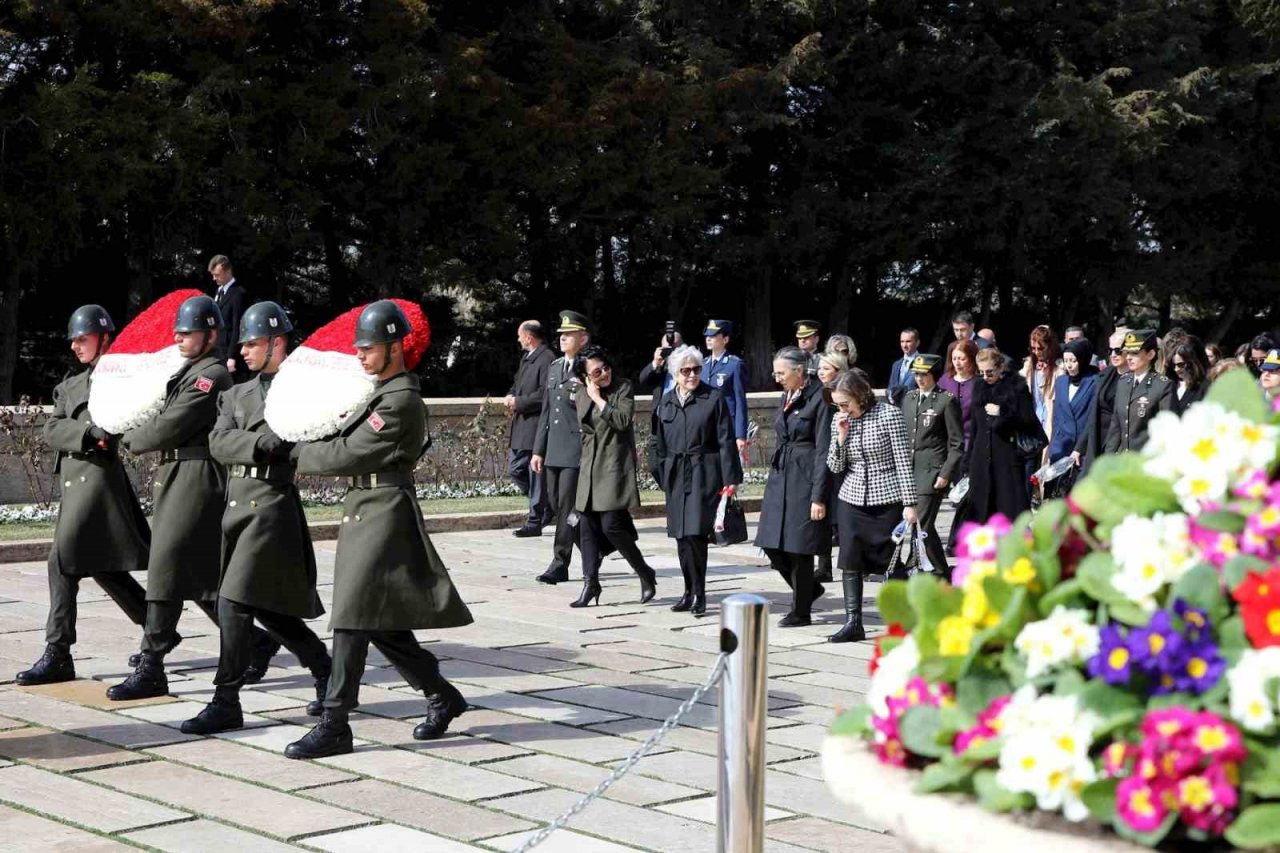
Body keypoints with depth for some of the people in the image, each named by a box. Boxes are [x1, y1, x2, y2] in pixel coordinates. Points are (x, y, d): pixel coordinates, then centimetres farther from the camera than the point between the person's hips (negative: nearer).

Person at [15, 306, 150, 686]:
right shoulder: (70, 384, 18)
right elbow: (52, 431, 4)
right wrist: (88, 434, -13)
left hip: (97, 474, -8)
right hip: (74, 480, 8)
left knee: (64, 561, -11)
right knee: (99, 564, 14)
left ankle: (58, 655, -7)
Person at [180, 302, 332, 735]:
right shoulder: (238, 394, 16)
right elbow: (219, 443, 0)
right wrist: (265, 442, -15)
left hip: (273, 502, -8)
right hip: (236, 504, 8)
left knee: (235, 601, -10)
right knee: (265, 606, 14)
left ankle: (226, 702, -2)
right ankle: (327, 674, 30)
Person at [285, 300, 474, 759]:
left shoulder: (399, 401, -15)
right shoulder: (382, 391, 16)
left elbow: (346, 456, -16)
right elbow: (348, 437, 20)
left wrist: (298, 452, -3)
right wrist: (312, 446, 2)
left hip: (382, 512, -10)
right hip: (363, 509, 10)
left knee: (354, 615, -9)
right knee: (381, 621, 13)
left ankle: (334, 725, -5)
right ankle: (441, 695, 25)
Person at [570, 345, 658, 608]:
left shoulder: (623, 388, -3)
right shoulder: (583, 395, 11)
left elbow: (622, 420, -16)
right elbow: (583, 424, 7)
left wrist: (599, 400, -12)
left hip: (615, 466, -6)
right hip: (590, 466, 6)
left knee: (612, 525, -12)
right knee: (588, 527, 3)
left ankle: (645, 573, 5)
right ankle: (590, 582, 9)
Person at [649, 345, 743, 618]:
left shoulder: (713, 398, -3)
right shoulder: (666, 402, 10)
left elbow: (726, 441, -5)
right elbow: (656, 442, 15)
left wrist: (729, 478, -10)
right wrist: (660, 472, 7)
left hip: (703, 475, -5)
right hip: (676, 475, 5)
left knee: (695, 532, -12)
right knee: (682, 536, 7)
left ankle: (698, 594, -2)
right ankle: (691, 592, 18)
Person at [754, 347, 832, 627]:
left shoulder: (818, 399, -12)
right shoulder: (788, 397, 13)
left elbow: (823, 451, -14)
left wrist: (818, 497, -16)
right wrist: (773, 475, 18)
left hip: (805, 478, -8)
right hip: (780, 477, 8)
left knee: (799, 546, -1)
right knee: (772, 544, 7)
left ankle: (801, 612, 11)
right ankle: (808, 589, 26)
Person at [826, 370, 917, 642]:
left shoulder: (889, 415, -9)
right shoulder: (840, 421, 5)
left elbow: (904, 461, -8)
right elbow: (835, 467, 7)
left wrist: (909, 503, -12)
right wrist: (841, 436, -9)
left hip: (887, 499, -4)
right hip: (852, 500, 4)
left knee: (889, 560, 0)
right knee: (850, 561, -3)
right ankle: (853, 622, 0)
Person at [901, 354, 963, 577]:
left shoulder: (947, 400, -5)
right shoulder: (909, 398, 14)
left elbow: (957, 444, -5)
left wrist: (945, 474, -12)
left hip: (933, 471, -6)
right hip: (909, 469, 6)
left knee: (924, 524, -10)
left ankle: (941, 573, 3)